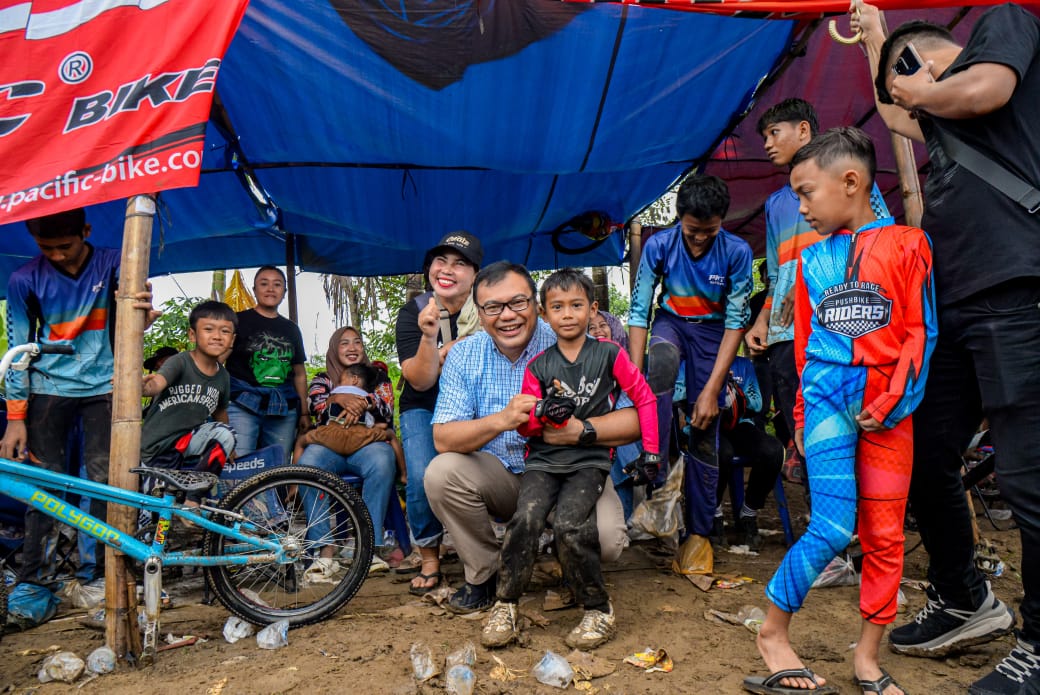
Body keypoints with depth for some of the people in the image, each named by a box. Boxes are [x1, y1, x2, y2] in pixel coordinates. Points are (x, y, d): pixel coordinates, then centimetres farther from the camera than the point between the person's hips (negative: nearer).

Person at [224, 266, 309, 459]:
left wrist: (305, 413, 15)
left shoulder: (291, 329, 18)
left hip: (283, 408, 4)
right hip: (242, 405, -4)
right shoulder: (239, 320, 6)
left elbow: (299, 374, 20)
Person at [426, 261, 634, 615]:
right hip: (500, 477, 3)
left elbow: (634, 419, -19)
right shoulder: (464, 355, -6)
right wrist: (501, 420, -33)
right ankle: (484, 575, 1)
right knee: (441, 473, -23)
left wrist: (581, 430, -38)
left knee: (606, 541, -29)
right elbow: (443, 439, -15)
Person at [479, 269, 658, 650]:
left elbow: (644, 397, 9)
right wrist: (541, 413, -12)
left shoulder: (609, 354, 4)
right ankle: (505, 606, -5)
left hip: (590, 460, -2)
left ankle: (598, 611, -4)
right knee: (526, 519, -23)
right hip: (544, 460, 2)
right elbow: (524, 425, 11)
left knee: (569, 525, -25)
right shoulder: (538, 365, 9)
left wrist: (650, 450, 4)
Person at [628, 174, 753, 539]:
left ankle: (699, 532, 11)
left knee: (705, 434, -3)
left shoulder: (736, 252, -20)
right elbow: (639, 311, -17)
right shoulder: (659, 245, -18)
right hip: (671, 322, 0)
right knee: (662, 361, -37)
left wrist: (711, 390, -23)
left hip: (712, 331, 0)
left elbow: (736, 321, -17)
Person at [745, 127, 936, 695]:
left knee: (885, 533, 5)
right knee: (834, 526, -9)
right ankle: (773, 632, 7)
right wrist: (803, 412, 16)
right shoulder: (812, 260, 11)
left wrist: (889, 404, -10)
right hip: (827, 399, 1)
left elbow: (921, 332, -2)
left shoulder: (906, 245, 1)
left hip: (888, 408, 0)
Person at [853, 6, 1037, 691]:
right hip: (954, 307, 9)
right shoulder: (941, 116, 28)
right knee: (924, 461, 10)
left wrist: (916, 89, 7)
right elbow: (897, 116, 48)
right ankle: (965, 602, 28)